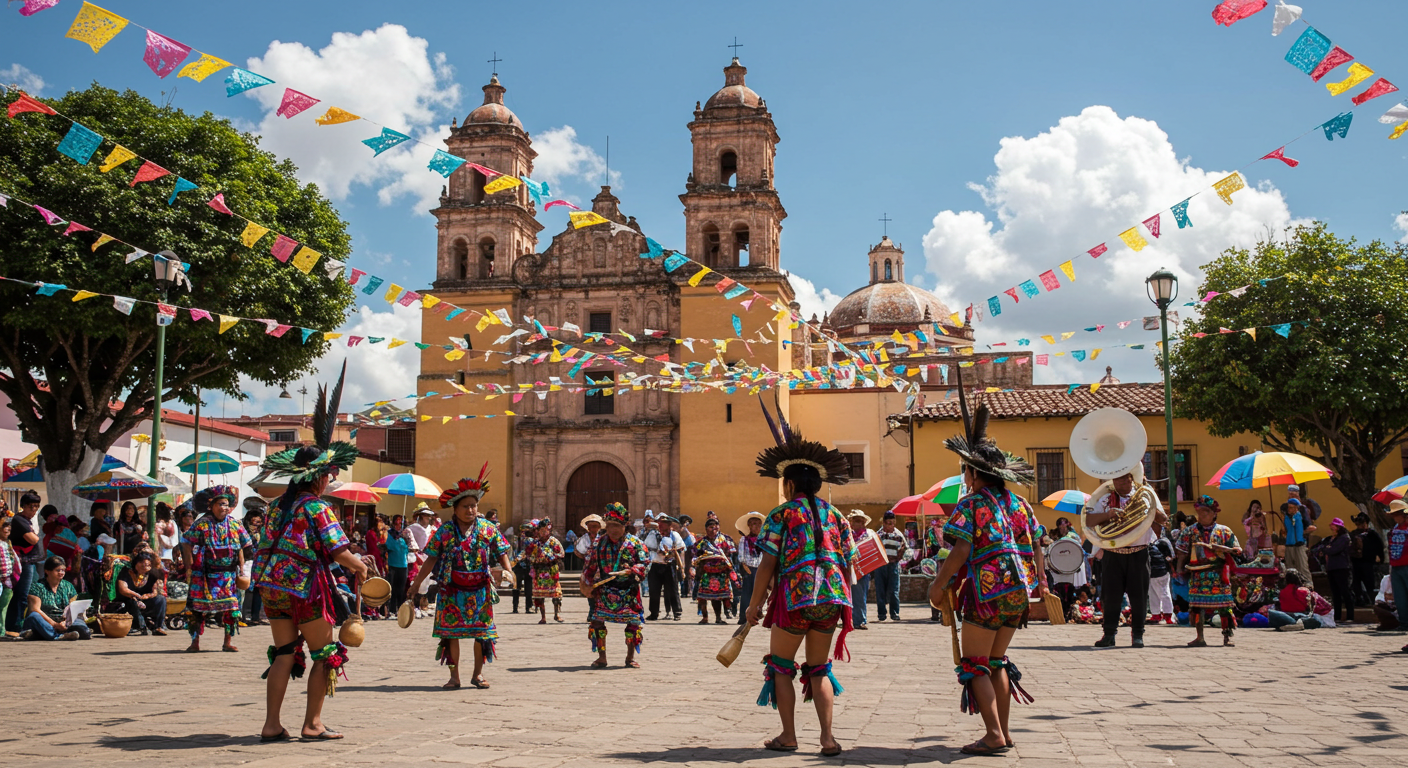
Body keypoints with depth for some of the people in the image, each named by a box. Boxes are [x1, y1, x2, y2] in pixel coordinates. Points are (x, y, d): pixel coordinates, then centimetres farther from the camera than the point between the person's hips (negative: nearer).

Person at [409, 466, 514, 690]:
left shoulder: (488, 529, 0)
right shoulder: (445, 531, -2)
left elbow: (502, 554, 1)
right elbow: (432, 559, 2)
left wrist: (508, 571, -16)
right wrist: (416, 583, 1)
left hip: (480, 590, 1)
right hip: (452, 589, -1)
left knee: (482, 631, 3)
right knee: (451, 631, 2)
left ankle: (478, 673, 19)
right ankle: (454, 676, 12)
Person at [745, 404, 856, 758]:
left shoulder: (781, 514, -2)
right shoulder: (836, 516, 11)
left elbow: (768, 564, -6)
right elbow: (848, 565, 10)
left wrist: (755, 603, 1)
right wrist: (842, 602, 20)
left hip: (794, 598, -4)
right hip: (830, 598, 5)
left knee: (781, 665, 11)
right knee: (819, 668, 14)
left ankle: (788, 735, 12)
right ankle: (828, 737, 6)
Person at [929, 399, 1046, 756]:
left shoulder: (971, 504, -9)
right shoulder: (1018, 504, 11)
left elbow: (961, 551, -18)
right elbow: (1036, 548, 13)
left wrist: (938, 585, -12)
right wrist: (1041, 581, 25)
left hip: (986, 592, -7)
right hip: (1017, 592, 7)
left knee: (974, 665, 0)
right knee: (996, 662, 18)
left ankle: (994, 735, -7)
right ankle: (1004, 731, 18)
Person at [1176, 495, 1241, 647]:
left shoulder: (1223, 531, 6)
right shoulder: (1191, 531, 9)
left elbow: (1235, 549, 0)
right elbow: (1183, 553, 9)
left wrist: (1217, 548, -11)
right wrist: (1180, 568, -1)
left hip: (1218, 574, -1)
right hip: (1197, 575, 1)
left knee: (1223, 605, -1)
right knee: (1197, 604, -2)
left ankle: (1227, 636, 9)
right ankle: (1200, 637, 5)